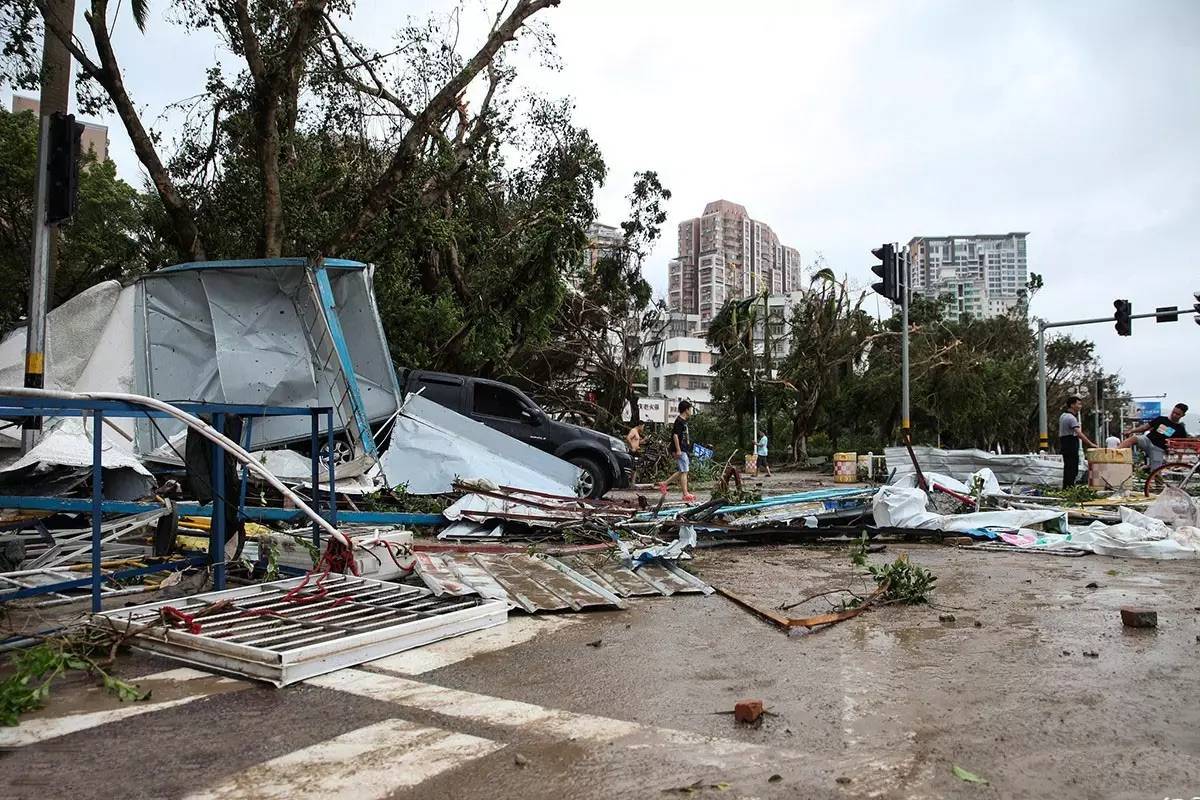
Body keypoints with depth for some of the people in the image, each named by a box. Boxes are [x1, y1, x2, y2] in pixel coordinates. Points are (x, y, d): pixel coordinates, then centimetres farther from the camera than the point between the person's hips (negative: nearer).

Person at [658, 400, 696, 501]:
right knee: (684, 472, -7)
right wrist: (678, 450, -22)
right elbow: (675, 435, -20)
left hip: (683, 450, 10)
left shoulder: (683, 421, 17)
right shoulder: (679, 421, -13)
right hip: (680, 450, -10)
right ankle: (686, 495, -4)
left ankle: (664, 484, 18)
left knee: (681, 471, 13)